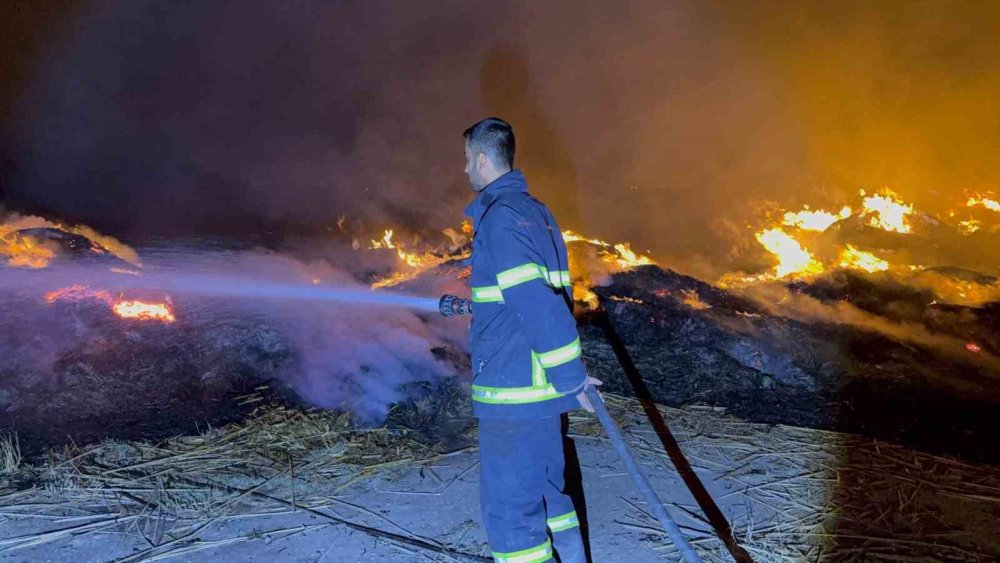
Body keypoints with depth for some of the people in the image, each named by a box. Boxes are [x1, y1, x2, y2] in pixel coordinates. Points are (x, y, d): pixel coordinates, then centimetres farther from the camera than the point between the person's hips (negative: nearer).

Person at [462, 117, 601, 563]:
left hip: (513, 391, -9)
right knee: (546, 490, 21)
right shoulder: (536, 211, 13)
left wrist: (570, 374, -20)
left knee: (509, 508, 1)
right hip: (541, 383, 9)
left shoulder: (500, 215, -16)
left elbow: (537, 301, -24)